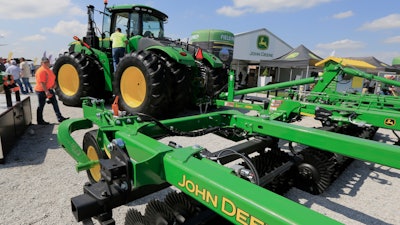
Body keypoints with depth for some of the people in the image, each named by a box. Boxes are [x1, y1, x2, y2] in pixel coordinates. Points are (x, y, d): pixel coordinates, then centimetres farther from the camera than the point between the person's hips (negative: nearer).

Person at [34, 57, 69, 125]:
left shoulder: (49, 70, 12)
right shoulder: (41, 71, -17)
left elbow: (52, 79, 23)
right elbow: (42, 82, -23)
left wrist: (54, 84, 3)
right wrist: (46, 91, -28)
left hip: (49, 89, 9)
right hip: (42, 91, -9)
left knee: (55, 103, 8)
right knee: (41, 106, 4)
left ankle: (60, 118, 13)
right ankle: (40, 121, 16)